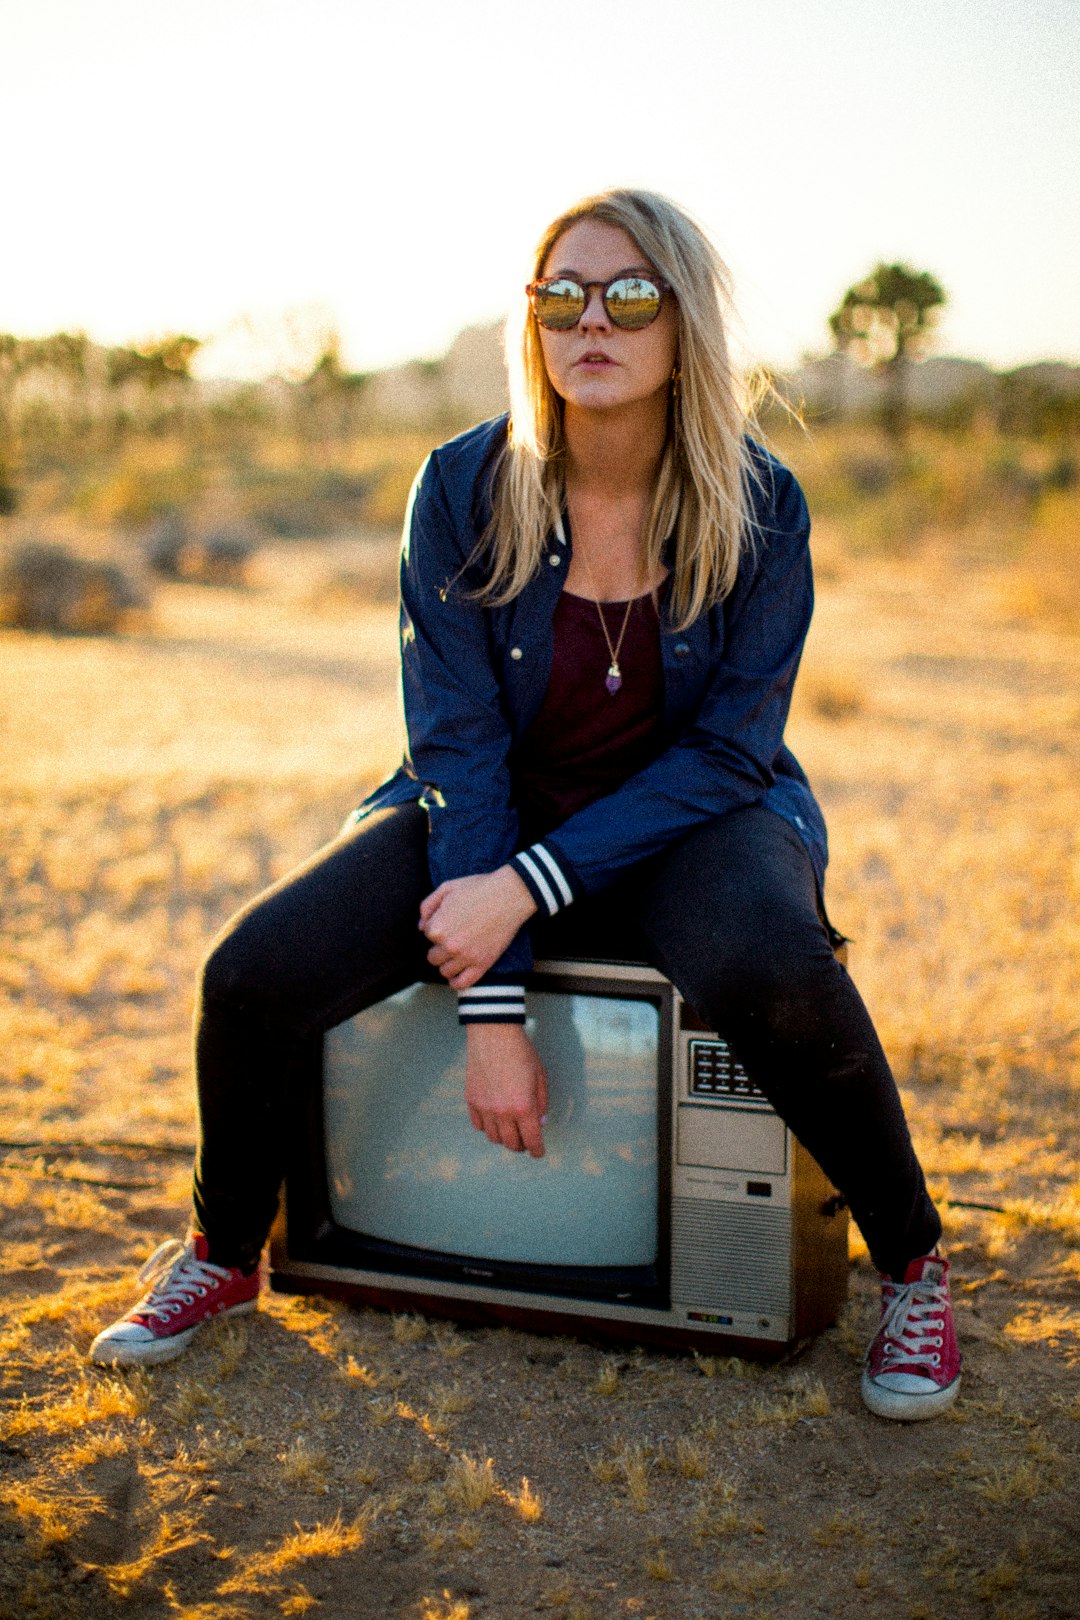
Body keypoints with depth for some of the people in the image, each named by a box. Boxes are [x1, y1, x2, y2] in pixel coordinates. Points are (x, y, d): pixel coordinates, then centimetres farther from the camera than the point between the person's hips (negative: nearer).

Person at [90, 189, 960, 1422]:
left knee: (768, 965, -36)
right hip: (491, 814, 2)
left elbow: (730, 750, -14)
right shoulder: (465, 489, -11)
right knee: (252, 975, -19)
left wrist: (529, 888, -25)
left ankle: (910, 1260, -9)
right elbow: (460, 741, -13)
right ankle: (225, 1254, 12)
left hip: (691, 818, -1)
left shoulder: (759, 507, -12)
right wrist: (490, 1007, -20)